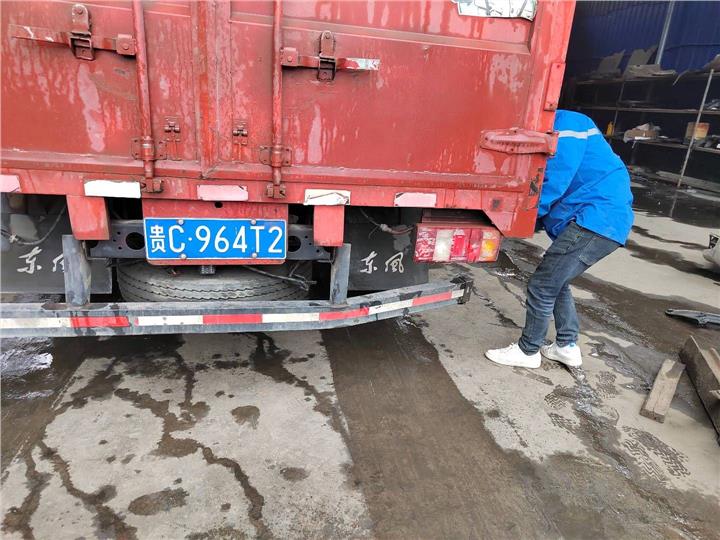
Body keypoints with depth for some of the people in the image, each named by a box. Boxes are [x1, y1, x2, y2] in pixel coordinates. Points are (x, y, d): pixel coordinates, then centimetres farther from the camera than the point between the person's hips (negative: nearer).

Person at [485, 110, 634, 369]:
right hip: (597, 218, 10)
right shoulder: (553, 134, 22)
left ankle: (527, 351, 11)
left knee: (542, 285, -4)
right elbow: (548, 183, 20)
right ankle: (567, 346, 30)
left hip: (596, 217, -10)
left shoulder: (565, 123, -9)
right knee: (556, 281, 20)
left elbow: (553, 184, -17)